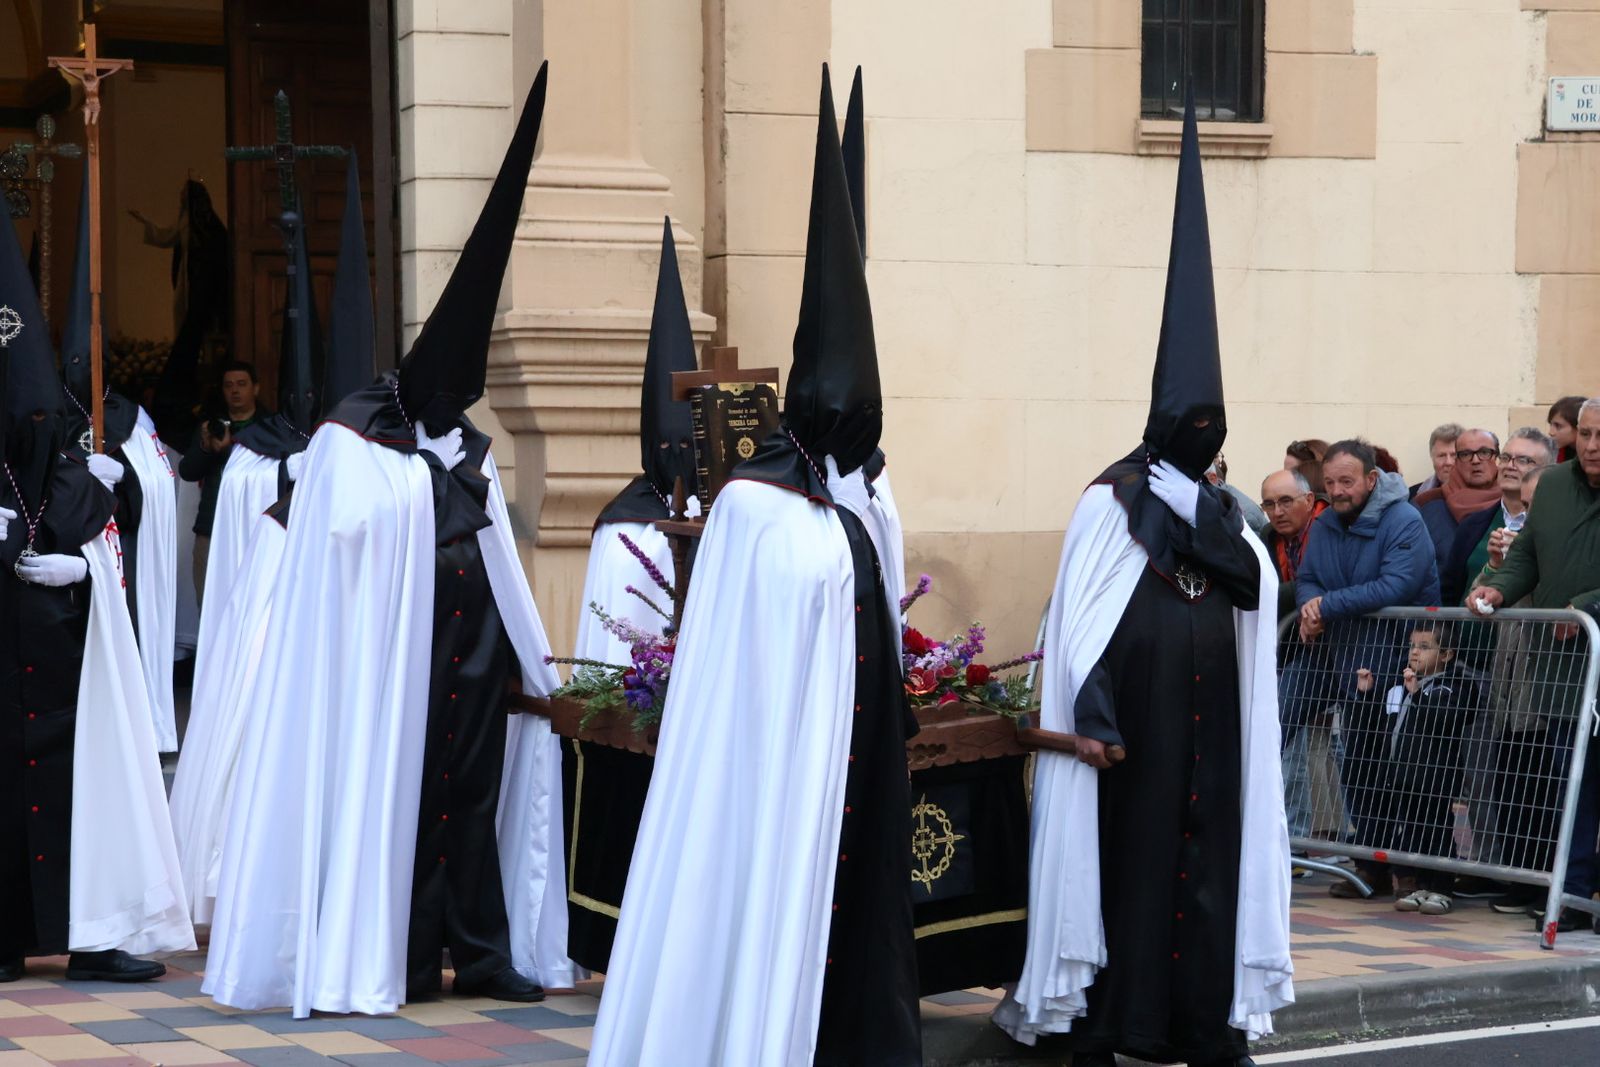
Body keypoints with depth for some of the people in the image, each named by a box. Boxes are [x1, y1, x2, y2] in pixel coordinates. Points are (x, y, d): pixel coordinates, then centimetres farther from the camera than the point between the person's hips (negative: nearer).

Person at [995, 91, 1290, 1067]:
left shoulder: (1225, 515, 15)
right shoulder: (1109, 503, -4)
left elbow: (1261, 589, 0)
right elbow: (1081, 617, -10)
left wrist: (1209, 522, -8)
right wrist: (1088, 714, -17)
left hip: (1208, 715, 6)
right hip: (1134, 710, -6)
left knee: (1211, 847, 5)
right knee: (1122, 849, -2)